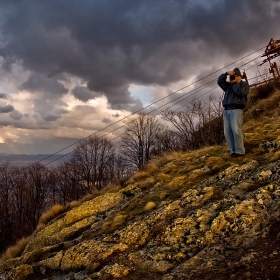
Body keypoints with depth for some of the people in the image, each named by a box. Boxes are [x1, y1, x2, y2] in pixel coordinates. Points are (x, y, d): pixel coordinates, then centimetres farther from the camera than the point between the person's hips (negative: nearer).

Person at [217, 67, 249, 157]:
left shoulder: (244, 84, 12)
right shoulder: (228, 85, 26)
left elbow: (241, 92, -8)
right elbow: (219, 81, 12)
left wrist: (235, 83, 3)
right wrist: (226, 73, 1)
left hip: (236, 110, -5)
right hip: (226, 110, 6)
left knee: (236, 130, -17)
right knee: (227, 132, -4)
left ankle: (240, 151, -14)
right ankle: (233, 151, -2)